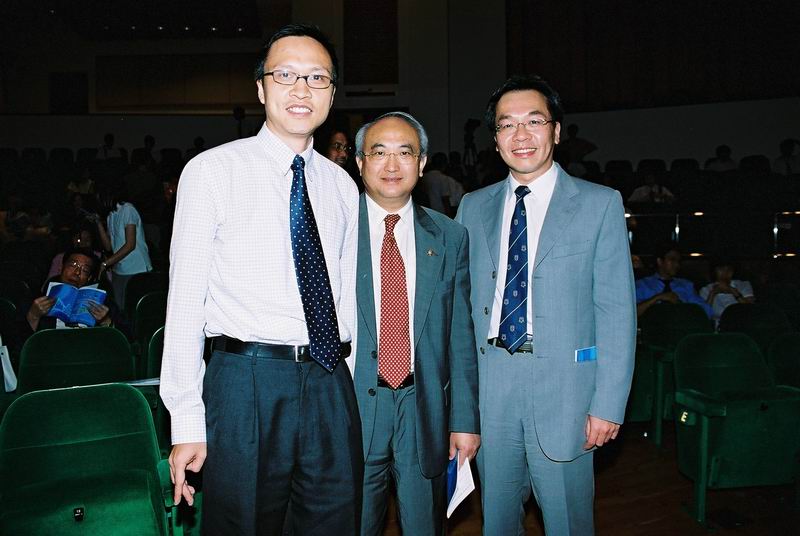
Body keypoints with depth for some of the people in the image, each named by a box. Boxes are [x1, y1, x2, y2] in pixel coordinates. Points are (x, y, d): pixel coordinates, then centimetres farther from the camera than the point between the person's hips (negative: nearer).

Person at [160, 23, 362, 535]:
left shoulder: (342, 184, 10)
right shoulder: (212, 172, -3)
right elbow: (185, 300, -6)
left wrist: (345, 380, 10)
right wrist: (187, 421, -8)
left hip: (331, 384, 4)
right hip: (248, 381, -4)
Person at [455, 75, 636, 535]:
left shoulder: (600, 204, -2)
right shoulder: (474, 207, 8)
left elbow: (617, 310, -5)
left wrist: (609, 404, -9)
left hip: (563, 383, -3)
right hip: (488, 383, 3)